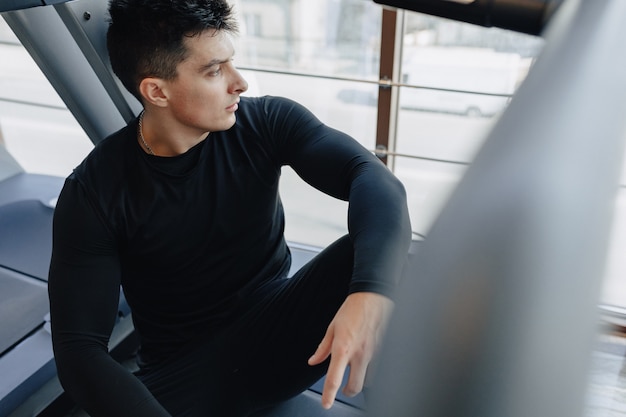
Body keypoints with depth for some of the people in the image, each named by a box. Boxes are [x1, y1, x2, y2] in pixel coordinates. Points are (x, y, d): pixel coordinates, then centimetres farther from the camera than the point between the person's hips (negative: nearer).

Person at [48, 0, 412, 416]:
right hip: (183, 372, 1)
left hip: (281, 334, 0)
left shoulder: (266, 122, -9)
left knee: (372, 252, -27)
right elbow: (80, 347, -14)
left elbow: (371, 175, -23)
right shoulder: (93, 192, -12)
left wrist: (371, 292, -43)